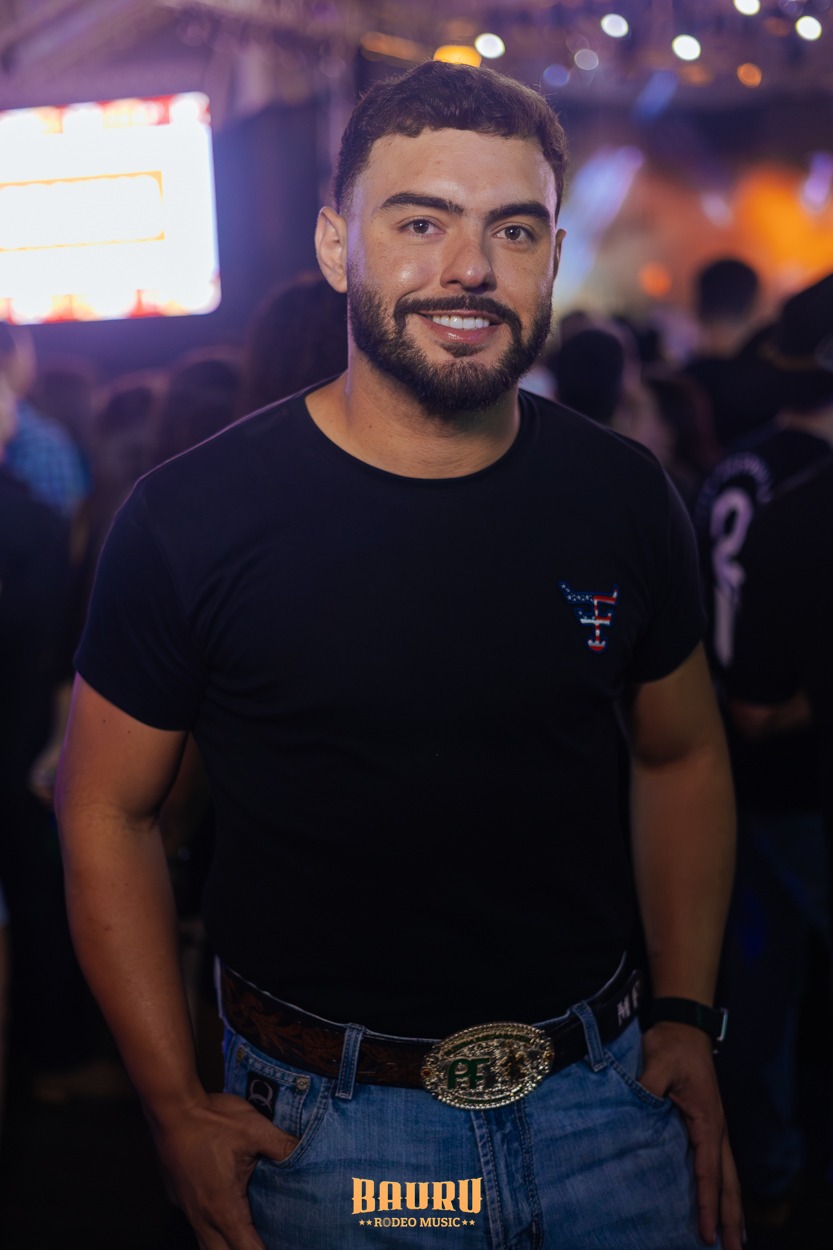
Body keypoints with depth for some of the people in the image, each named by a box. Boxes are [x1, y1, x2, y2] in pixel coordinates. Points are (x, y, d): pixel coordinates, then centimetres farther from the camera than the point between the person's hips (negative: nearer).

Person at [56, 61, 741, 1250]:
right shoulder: (193, 518, -13)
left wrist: (688, 1017, 3)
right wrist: (178, 1106, -9)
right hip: (326, 1125, -2)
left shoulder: (624, 498, -3)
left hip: (606, 1096, 3)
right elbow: (109, 809, -5)